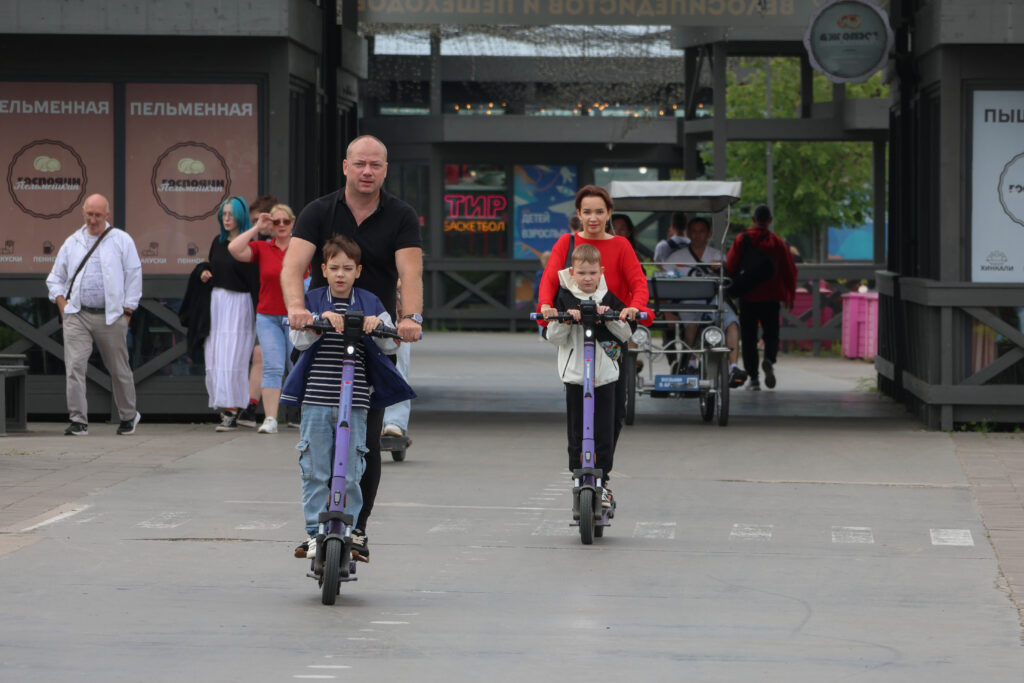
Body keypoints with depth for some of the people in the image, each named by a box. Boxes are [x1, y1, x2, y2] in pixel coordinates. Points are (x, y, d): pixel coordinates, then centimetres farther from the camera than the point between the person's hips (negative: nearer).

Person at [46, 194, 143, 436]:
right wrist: (62, 305, 3)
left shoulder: (122, 241, 5)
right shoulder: (72, 243, 11)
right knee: (74, 366, -12)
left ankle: (129, 416, 27)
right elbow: (55, 278, 18)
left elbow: (134, 277, 5)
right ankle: (78, 421, -11)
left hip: (111, 316, -1)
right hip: (76, 316, 1)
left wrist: (127, 312, -1)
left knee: (119, 369, 8)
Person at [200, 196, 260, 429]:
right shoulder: (218, 241, 11)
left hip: (239, 303, -7)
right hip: (216, 301, 7)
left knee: (232, 357, -10)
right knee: (215, 356, 3)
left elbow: (255, 279, -12)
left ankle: (232, 411, -9)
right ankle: (225, 407, 9)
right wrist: (205, 275, 1)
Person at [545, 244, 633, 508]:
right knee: (576, 433, 1)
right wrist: (565, 320, -18)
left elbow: (626, 334, 1)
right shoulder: (565, 298, 2)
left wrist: (609, 316, -14)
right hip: (575, 375, 0)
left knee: (604, 433, 0)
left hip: (605, 375, 0)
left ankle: (603, 481, 12)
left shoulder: (609, 299, 3)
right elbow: (554, 338, -1)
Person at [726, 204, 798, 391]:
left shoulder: (741, 240, -3)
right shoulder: (777, 243, -1)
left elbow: (730, 268, -4)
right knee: (771, 333, 12)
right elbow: (790, 271, 2)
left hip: (747, 297, 0)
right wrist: (790, 296, 13)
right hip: (771, 298, 0)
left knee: (749, 337, 6)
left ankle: (753, 378, 1)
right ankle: (770, 359, -18)